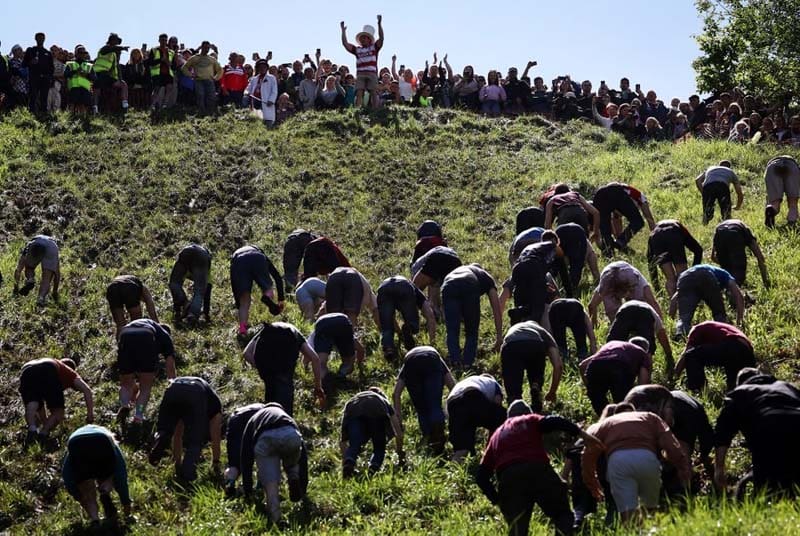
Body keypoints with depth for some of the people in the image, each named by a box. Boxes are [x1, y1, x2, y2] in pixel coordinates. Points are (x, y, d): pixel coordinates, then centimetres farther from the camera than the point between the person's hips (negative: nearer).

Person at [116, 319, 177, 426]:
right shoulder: (165, 335, 34)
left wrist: (133, 386, 64)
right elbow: (171, 370, 27)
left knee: (126, 384, 21)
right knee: (146, 386, 15)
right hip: (147, 340, -3)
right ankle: (138, 418, 1)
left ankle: (124, 406, -5)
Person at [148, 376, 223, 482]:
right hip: (196, 395, -3)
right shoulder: (214, 402, 39)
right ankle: (188, 471, -16)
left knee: (163, 431, 19)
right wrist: (216, 463, 47)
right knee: (195, 441, 8)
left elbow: (177, 435, 49)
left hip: (172, 390, 3)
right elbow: (216, 437, 37)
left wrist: (178, 463, 55)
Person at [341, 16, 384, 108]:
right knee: (359, 93, -13)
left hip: (372, 74, -1)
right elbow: (345, 43, 15)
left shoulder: (374, 48, 16)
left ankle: (375, 111, -10)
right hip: (360, 74, 1)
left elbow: (381, 38, 3)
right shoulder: (357, 49, 21)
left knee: (373, 94, -8)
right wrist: (343, 31, 13)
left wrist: (379, 24, -5)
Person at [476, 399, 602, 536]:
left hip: (508, 480, 2)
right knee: (562, 514, 9)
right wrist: (582, 433, -6)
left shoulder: (496, 436, 33)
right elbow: (554, 422, 1)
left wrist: (497, 499, 28)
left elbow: (481, 475, 26)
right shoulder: (531, 420, 25)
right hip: (538, 471, -2)